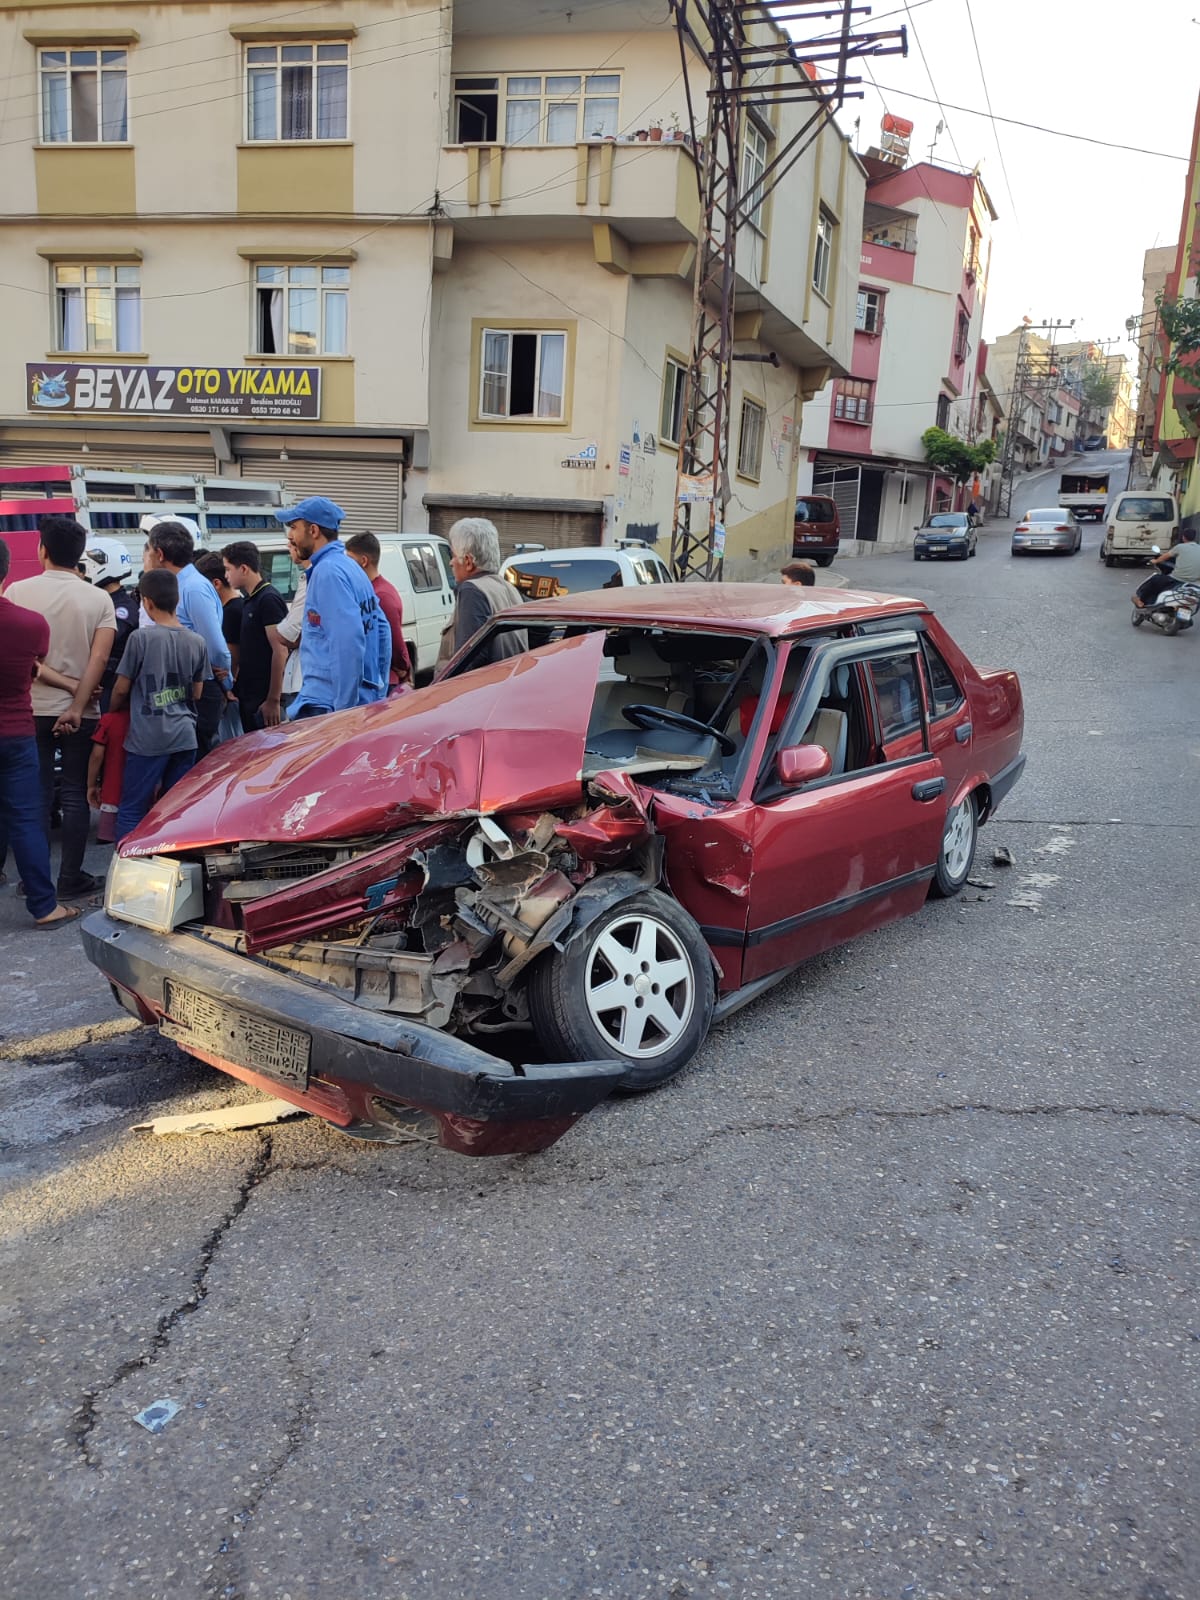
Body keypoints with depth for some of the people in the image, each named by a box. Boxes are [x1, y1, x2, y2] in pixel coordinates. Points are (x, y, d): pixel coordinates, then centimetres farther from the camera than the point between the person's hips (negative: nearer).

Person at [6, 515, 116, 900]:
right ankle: (71, 878, 9)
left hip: (31, 709, 0)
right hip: (80, 713, 0)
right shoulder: (99, 598, -3)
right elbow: (100, 658, -11)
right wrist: (77, 706, -13)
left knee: (36, 795, 9)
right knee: (74, 795, 7)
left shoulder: (18, 591, -5)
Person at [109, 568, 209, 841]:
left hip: (147, 739, -4)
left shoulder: (141, 638, -8)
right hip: (185, 737, 4)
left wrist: (113, 711, 19)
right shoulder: (197, 642, 3)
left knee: (132, 810, 2)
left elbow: (122, 688, -1)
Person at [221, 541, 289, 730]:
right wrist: (235, 688, 13)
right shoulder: (247, 600, 13)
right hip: (247, 696, 9)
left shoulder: (269, 599, -13)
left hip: (264, 699, -9)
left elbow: (280, 651, -18)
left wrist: (273, 700, -20)